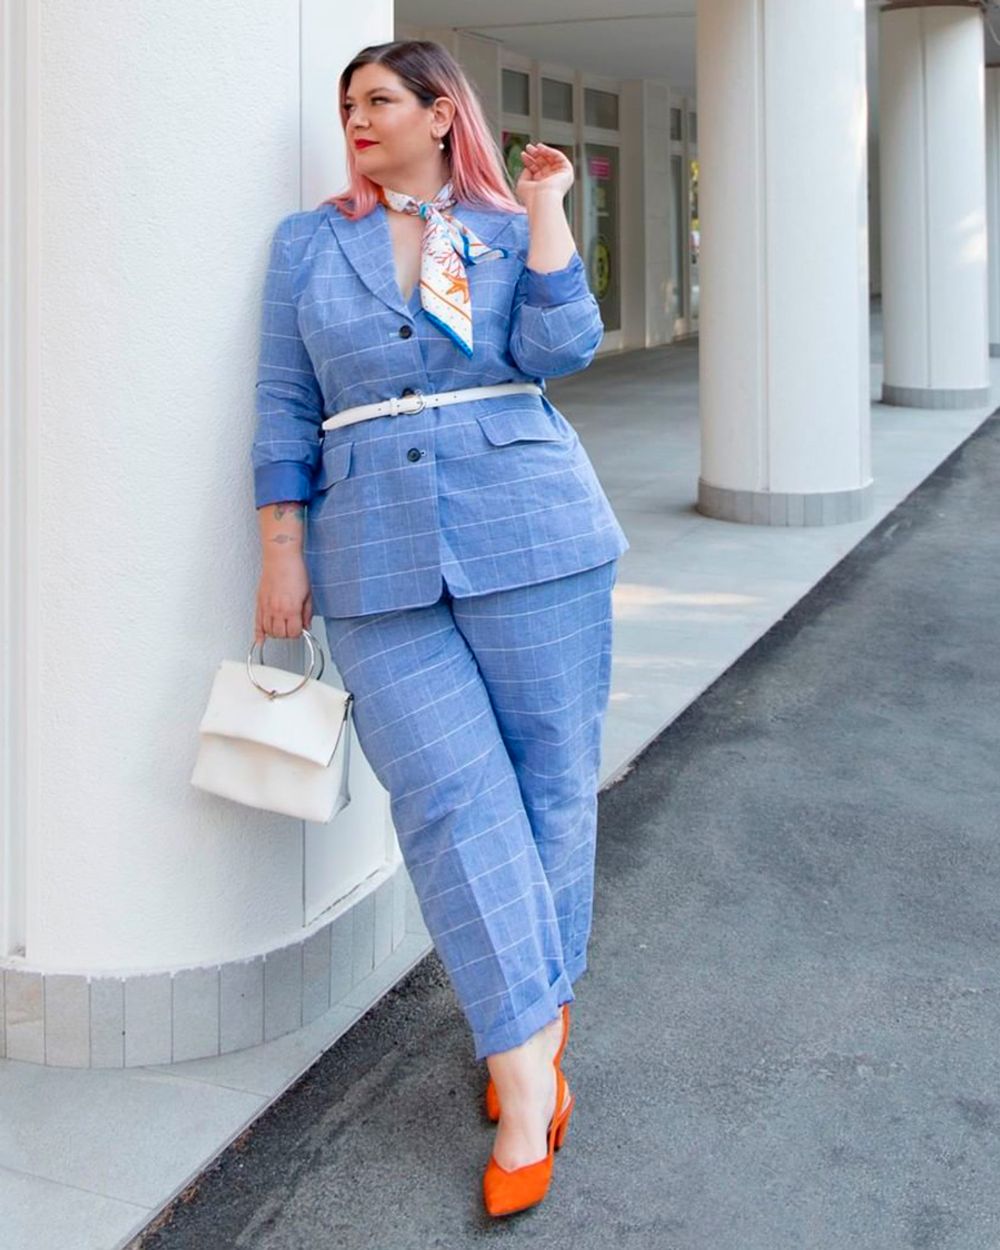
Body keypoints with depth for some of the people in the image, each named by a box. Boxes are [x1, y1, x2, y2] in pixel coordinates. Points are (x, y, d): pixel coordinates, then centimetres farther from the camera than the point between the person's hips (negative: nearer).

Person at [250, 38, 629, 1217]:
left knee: (549, 785, 4)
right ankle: (530, 1073, -1)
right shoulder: (307, 243, 13)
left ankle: (532, 1016, 24)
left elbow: (557, 347, -7)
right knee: (451, 800, -7)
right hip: (378, 559, 0)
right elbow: (285, 408, 9)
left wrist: (546, 204, -2)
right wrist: (283, 549, 3)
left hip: (530, 535, 0)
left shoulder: (513, 230, 11)